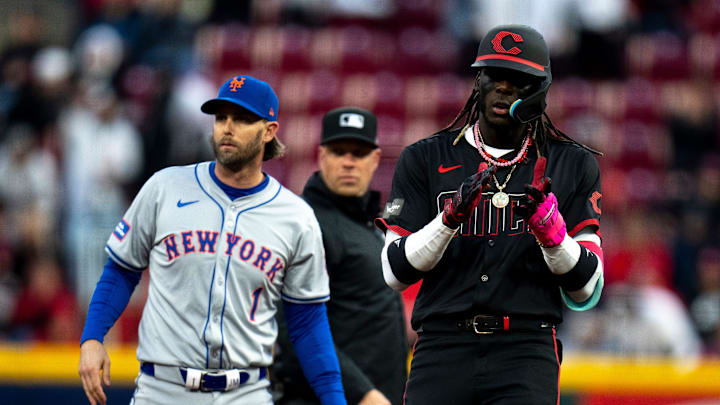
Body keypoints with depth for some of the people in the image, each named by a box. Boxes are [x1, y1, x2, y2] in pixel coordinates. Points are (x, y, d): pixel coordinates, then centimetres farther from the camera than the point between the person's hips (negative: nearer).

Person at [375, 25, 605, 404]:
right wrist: (450, 217, -12)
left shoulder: (573, 165, 11)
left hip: (527, 349, -1)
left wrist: (550, 229, -12)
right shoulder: (424, 159, 11)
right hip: (442, 346, 1)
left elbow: (585, 292, 7)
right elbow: (395, 273, 3)